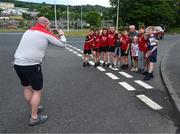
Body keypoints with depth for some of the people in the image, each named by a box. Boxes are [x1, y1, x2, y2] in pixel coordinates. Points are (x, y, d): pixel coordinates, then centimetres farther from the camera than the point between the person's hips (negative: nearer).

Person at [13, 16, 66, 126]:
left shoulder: (28, 31, 16)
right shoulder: (46, 34, -2)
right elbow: (62, 44, 4)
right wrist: (62, 35, 23)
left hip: (18, 63, 8)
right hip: (31, 65, -7)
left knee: (27, 87, 21)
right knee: (37, 90, 6)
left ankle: (34, 109, 39)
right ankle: (34, 117, 13)